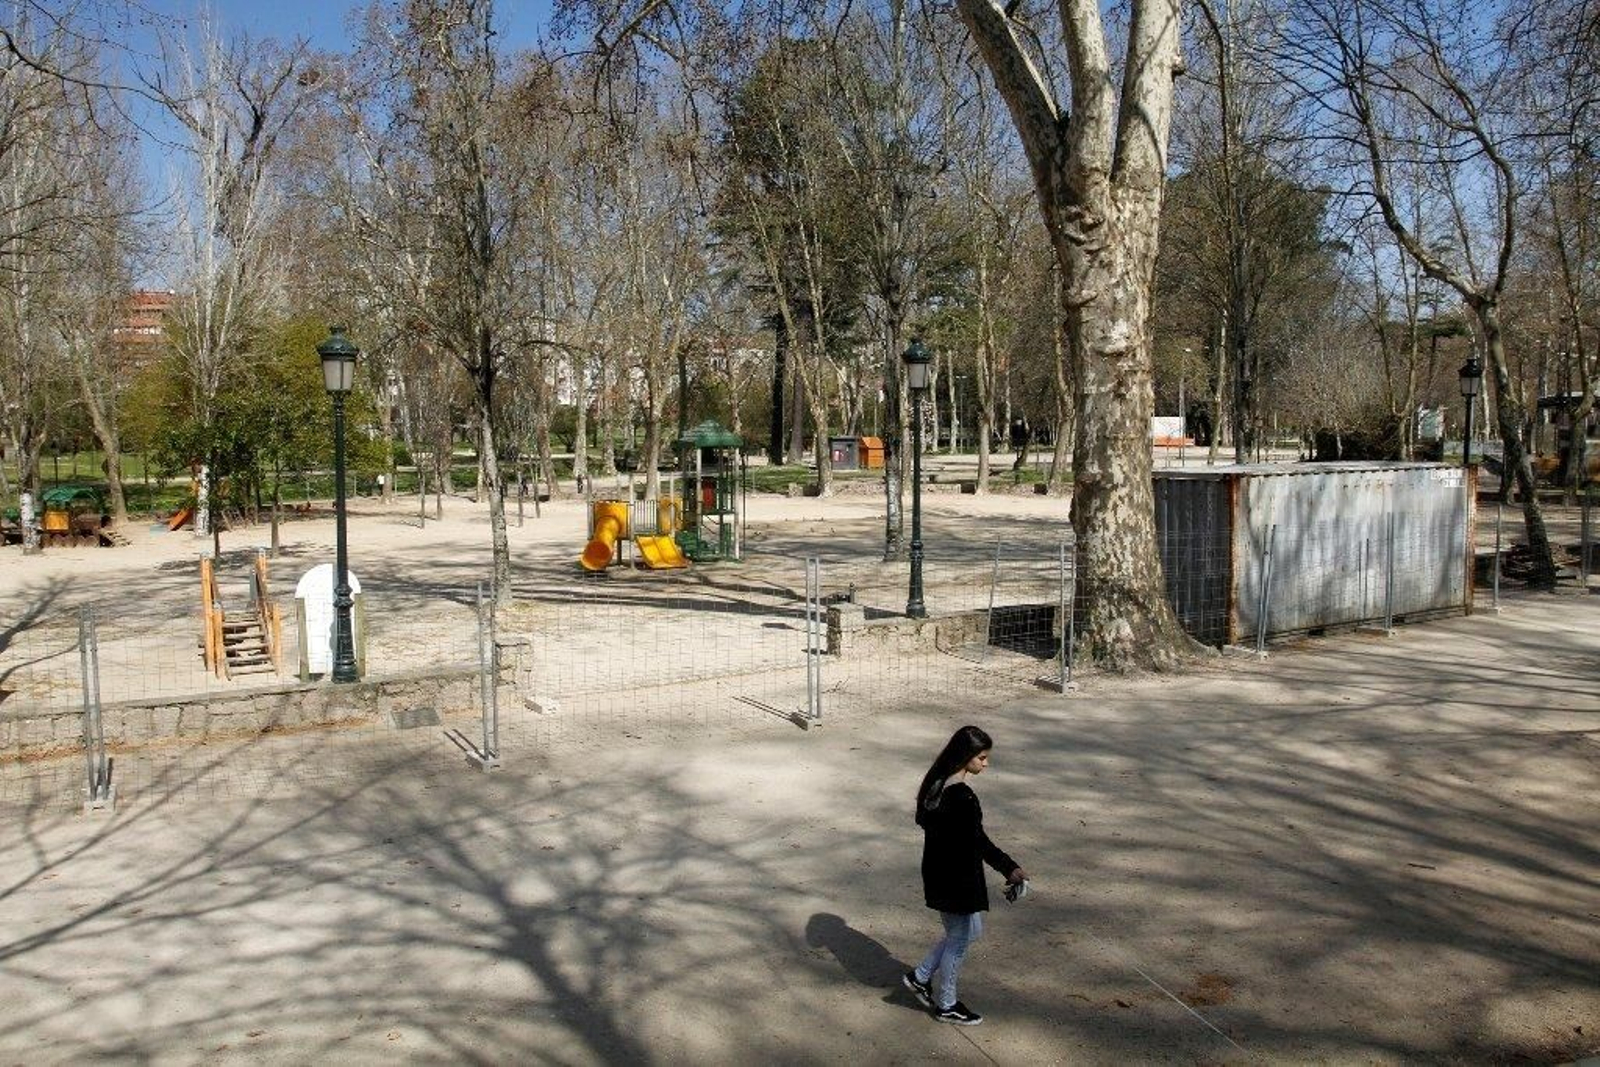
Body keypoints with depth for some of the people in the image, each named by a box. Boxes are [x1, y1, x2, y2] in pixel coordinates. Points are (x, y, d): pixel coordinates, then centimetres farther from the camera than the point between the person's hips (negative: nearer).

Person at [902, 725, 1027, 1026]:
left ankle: (919, 977, 31)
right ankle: (946, 1005, 28)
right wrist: (1009, 868, -32)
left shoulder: (937, 783, 1)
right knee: (959, 940, 11)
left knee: (969, 931, 24)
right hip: (957, 880, -9)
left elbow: (923, 819, 13)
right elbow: (979, 842, -29)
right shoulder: (962, 798, -27)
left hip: (938, 872, 9)